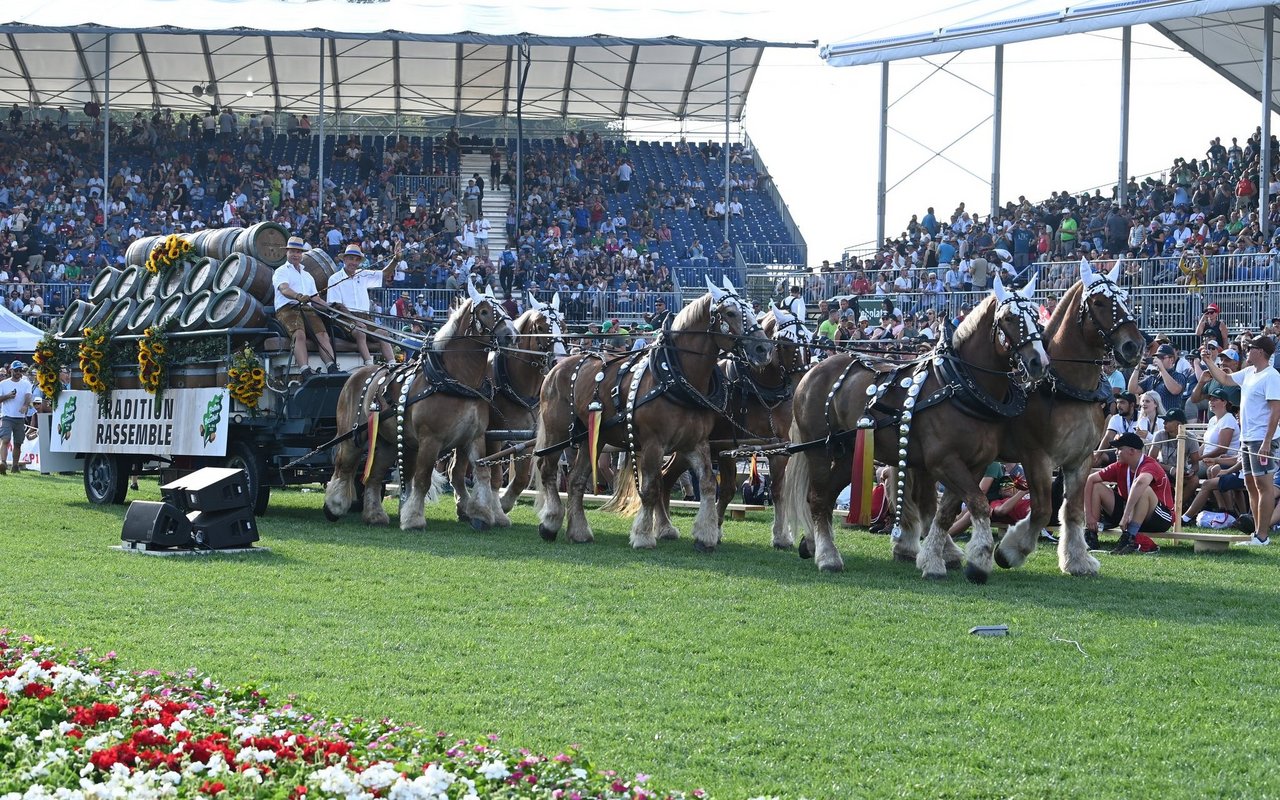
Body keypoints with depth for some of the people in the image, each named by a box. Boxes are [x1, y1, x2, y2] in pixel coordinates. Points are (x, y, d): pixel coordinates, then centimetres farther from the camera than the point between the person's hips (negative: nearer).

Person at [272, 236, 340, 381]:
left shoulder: (307, 275, 33)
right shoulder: (281, 271, 13)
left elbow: (316, 299, 28)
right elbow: (284, 289, -10)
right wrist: (299, 296, -31)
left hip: (307, 309, 5)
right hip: (287, 308, -5)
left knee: (322, 334, -23)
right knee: (299, 334, -33)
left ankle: (333, 368, -39)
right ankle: (306, 372, -47)